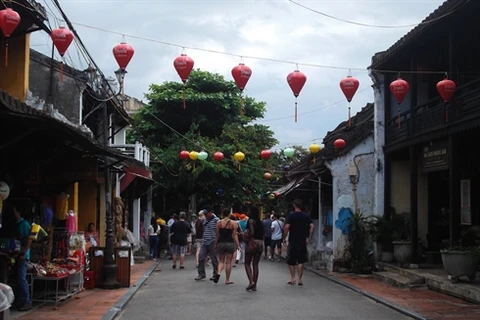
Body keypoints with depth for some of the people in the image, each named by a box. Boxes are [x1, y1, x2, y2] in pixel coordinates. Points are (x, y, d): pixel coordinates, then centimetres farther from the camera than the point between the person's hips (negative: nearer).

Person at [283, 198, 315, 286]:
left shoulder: (291, 215, -6)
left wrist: (284, 238, -7)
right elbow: (312, 226, -5)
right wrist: (309, 238, 1)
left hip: (292, 241, -2)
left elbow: (287, 227, -17)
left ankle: (292, 278, 5)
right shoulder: (306, 216, 3)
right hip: (302, 241, 2)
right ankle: (299, 279, 5)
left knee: (290, 261, 11)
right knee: (301, 261, 7)